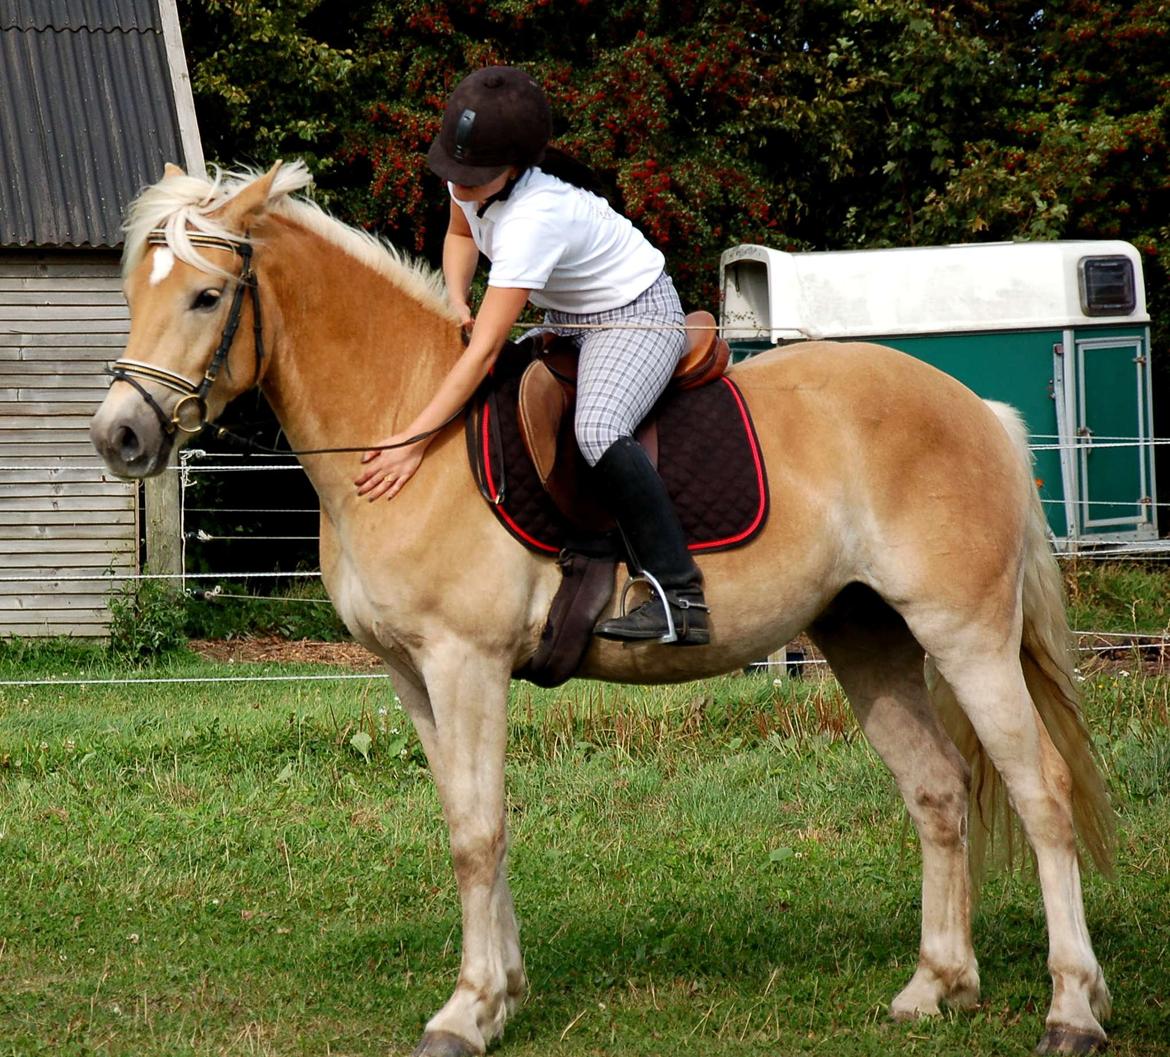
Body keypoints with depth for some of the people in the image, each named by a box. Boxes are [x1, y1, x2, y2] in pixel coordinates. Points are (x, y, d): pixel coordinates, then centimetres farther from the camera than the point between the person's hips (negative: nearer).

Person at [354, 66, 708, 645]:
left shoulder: (533, 218, -35)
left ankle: (680, 597, -31)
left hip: (636, 316, -10)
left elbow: (484, 351, -36)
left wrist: (412, 443, -38)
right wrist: (456, 304, -7)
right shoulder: (471, 177, -11)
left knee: (597, 430, -35)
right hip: (565, 320, 10)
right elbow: (460, 234, 15)